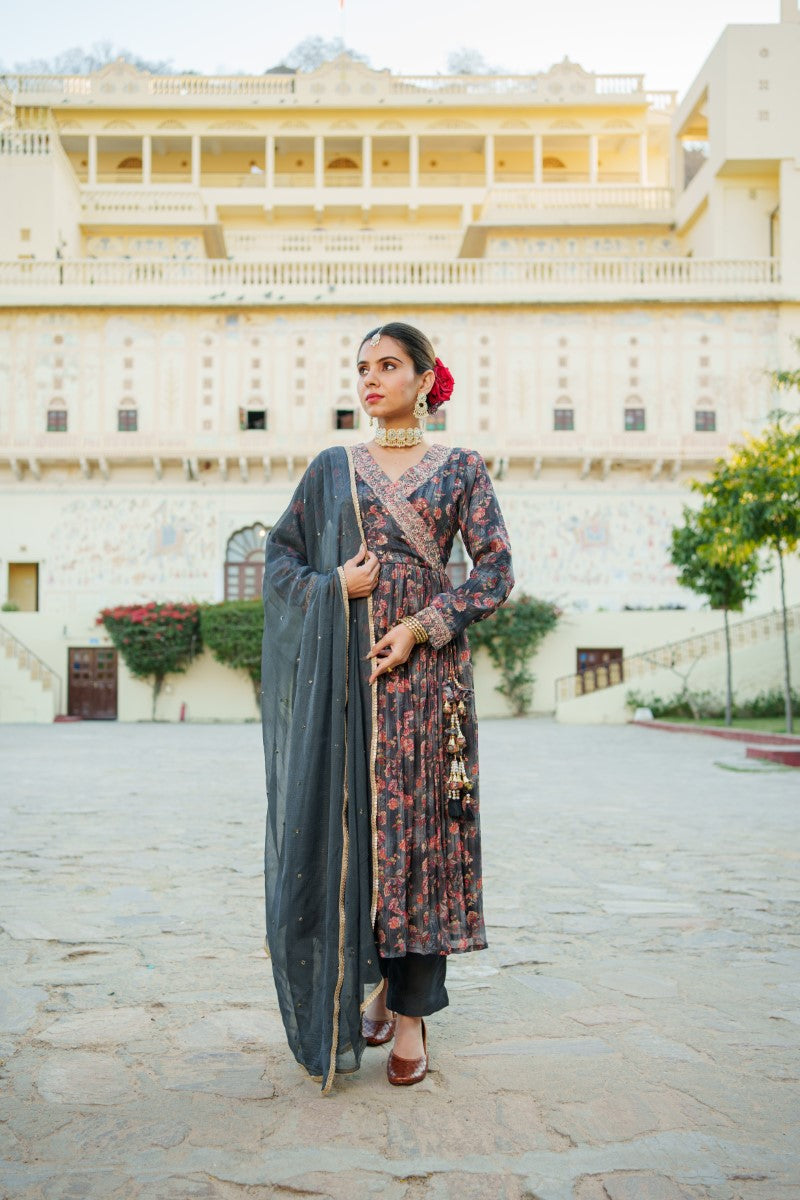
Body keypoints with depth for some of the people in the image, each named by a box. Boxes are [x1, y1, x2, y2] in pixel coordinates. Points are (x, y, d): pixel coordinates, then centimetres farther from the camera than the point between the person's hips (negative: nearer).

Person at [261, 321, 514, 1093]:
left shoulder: (461, 469, 7)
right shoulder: (332, 469, 13)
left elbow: (495, 571, 0)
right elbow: (281, 552, 13)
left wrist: (421, 627, -12)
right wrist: (335, 585, -7)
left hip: (425, 665, -2)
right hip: (346, 667, 2)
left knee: (419, 824, -2)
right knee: (351, 823, 2)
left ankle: (411, 1011, 6)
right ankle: (372, 980, 21)